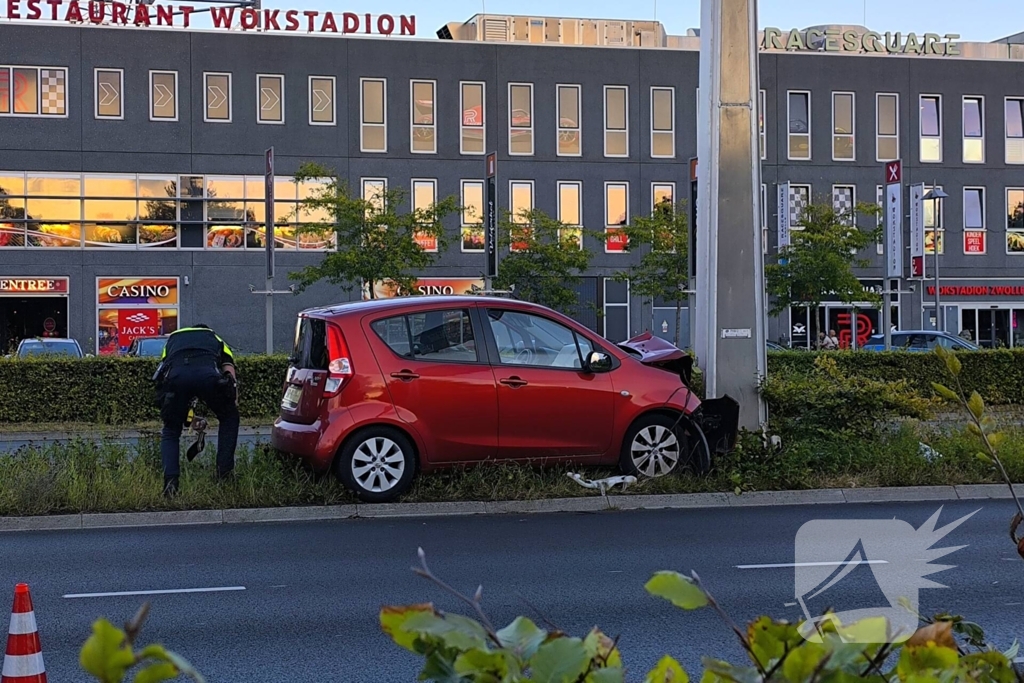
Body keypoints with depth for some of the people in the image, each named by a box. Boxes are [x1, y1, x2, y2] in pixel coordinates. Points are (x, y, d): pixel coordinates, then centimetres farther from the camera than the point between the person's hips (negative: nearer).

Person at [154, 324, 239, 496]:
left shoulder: (173, 339, 43)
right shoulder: (217, 340, 40)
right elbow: (231, 375, 23)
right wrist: (233, 405, 27)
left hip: (175, 374, 1)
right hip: (208, 373, -1)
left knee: (170, 430, 22)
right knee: (229, 417, 27)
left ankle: (170, 482, 6)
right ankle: (224, 472, 22)